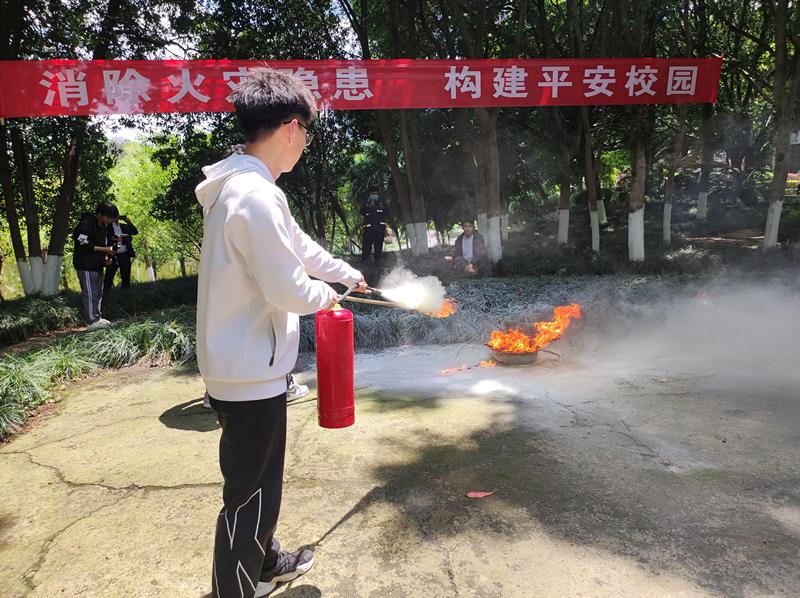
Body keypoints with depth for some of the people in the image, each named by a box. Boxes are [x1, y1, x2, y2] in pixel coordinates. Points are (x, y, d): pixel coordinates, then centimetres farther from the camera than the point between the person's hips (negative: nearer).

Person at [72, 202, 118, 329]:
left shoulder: (103, 226, 13)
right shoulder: (86, 224, -16)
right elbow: (84, 245, -21)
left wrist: (107, 258, 6)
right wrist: (105, 250, -20)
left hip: (97, 266, 9)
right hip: (86, 266, -9)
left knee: (98, 294, 14)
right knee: (90, 294, -6)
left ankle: (98, 318, 22)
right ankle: (92, 322, -2)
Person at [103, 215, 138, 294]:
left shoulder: (124, 226, 13)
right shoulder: (108, 226, -1)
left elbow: (135, 232, 8)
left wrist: (129, 223, -3)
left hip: (125, 255, 4)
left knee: (126, 277, 11)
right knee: (109, 277, -5)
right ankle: (105, 294, 0)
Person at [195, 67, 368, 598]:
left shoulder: (242, 187, 9)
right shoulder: (256, 195, -24)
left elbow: (299, 246, 21)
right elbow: (288, 290, -24)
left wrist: (350, 273, 32)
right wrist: (327, 295, -2)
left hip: (245, 371, 11)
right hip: (251, 376, -11)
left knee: (261, 483, 27)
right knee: (248, 497, 6)